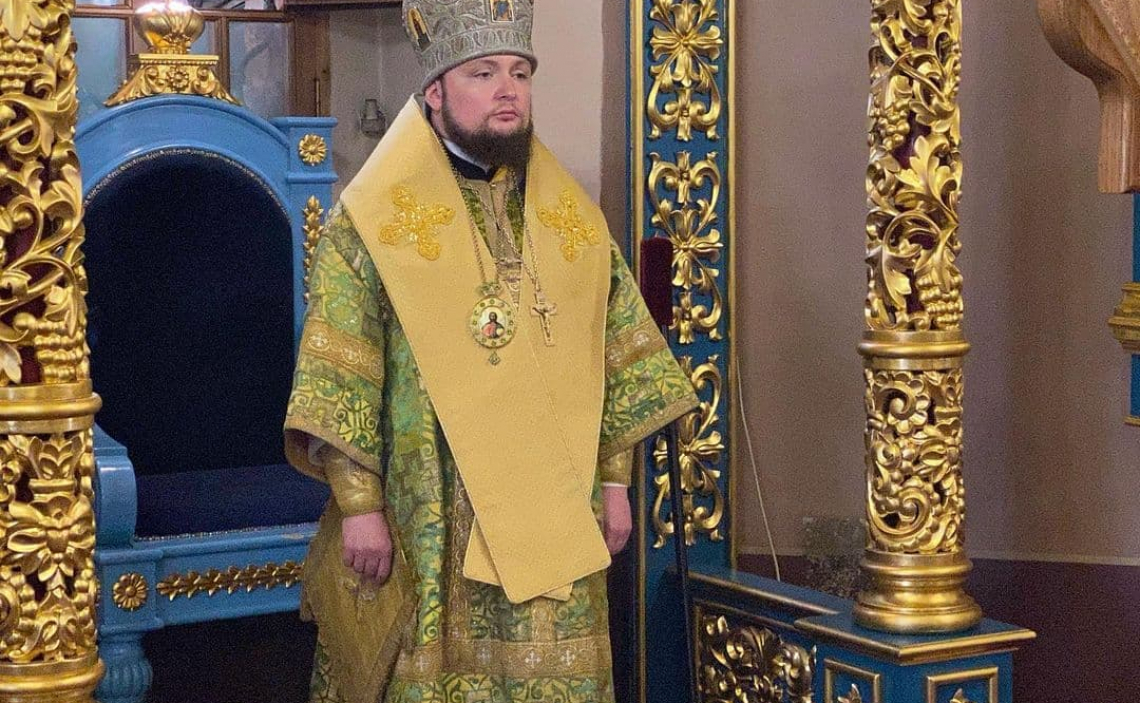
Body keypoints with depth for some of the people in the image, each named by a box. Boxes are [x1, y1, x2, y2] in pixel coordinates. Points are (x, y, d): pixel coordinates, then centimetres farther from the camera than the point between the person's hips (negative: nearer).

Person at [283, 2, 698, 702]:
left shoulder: (571, 214, 8)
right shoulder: (376, 216, -4)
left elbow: (616, 357, 11)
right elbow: (338, 380, -7)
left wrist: (614, 482, 7)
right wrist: (359, 506, -12)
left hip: (555, 520, 4)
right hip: (429, 526, -3)